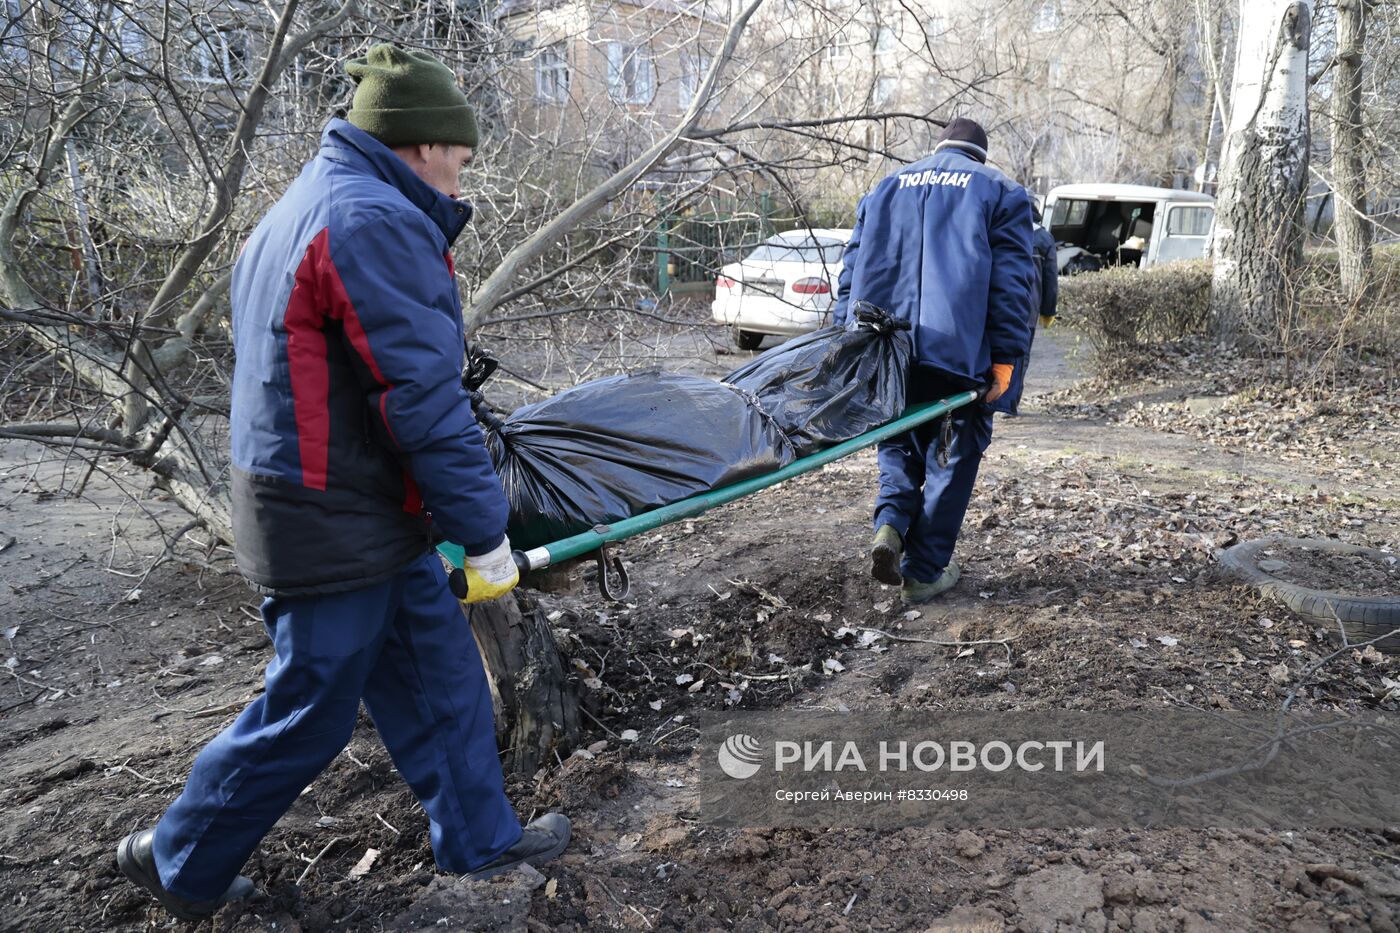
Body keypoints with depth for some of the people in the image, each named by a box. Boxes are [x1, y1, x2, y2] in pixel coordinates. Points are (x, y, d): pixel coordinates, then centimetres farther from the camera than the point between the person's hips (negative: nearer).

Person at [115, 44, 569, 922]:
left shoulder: (309, 206, 14)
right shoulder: (376, 222, -21)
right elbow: (422, 398, -23)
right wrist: (486, 533, -17)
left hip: (374, 519, 10)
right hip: (340, 532, -10)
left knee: (441, 675, 17)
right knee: (309, 713, 9)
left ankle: (480, 836, 33)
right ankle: (180, 862, 31)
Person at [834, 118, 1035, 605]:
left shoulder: (885, 188, 21)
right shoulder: (1001, 192, 12)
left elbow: (852, 270, 16)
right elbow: (1011, 279, 0)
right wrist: (1004, 358, -1)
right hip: (957, 350, -3)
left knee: (899, 442, 21)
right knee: (950, 458, 9)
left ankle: (891, 522, -4)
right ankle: (923, 572, 11)